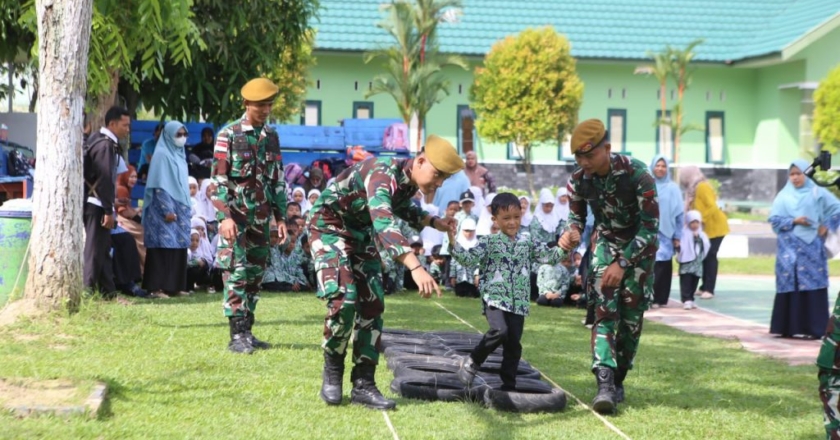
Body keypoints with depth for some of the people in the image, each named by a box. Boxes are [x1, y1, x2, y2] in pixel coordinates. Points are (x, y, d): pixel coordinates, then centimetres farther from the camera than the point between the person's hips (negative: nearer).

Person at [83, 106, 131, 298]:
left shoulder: (98, 140, 16)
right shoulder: (106, 145, -15)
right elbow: (105, 179, -20)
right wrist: (109, 210, -20)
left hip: (94, 203, 10)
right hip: (97, 204, -10)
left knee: (102, 248, 11)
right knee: (96, 249, -7)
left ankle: (108, 291, 15)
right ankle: (89, 291, -5)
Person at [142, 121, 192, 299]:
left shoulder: (179, 155, 16)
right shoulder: (161, 155, -10)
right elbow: (159, 186, -15)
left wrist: (186, 210, 19)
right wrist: (167, 210, -20)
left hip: (180, 209, 9)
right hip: (165, 210, -8)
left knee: (179, 247, 6)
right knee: (164, 247, -10)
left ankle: (175, 286, 10)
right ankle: (157, 287, -10)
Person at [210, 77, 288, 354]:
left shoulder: (271, 137, 11)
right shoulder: (229, 135, -5)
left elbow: (278, 180, 15)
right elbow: (219, 178, -10)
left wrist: (280, 217, 11)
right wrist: (225, 216, -18)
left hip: (261, 216, 6)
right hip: (236, 215, -6)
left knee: (256, 273, 7)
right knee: (236, 272, -9)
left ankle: (247, 331, 14)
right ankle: (236, 336, -8)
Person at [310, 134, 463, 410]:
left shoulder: (410, 180, -7)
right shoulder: (382, 175, -34)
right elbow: (383, 224, -51)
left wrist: (434, 222, 0)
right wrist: (416, 268, -63)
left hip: (361, 232, 8)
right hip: (329, 226, -8)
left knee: (372, 303, 1)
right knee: (343, 299, -21)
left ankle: (363, 384, 6)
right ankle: (332, 371, 1)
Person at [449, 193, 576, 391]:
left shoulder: (527, 244, 11)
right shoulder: (489, 242, 0)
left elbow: (549, 256, 10)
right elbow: (469, 259, -9)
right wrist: (453, 243, -24)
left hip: (518, 303, 4)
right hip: (495, 299, -4)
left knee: (513, 345, 4)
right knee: (499, 331, -28)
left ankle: (508, 386, 13)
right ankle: (472, 362, -6)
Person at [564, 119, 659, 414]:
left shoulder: (636, 174, -29)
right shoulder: (579, 180, -15)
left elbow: (651, 226, -26)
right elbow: (577, 217, 1)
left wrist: (622, 264, -30)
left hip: (639, 247, -2)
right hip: (606, 243, 2)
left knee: (631, 318, 0)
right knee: (605, 311, -15)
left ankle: (618, 381, 15)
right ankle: (605, 384, -25)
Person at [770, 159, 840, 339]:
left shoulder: (817, 193, 4)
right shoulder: (783, 195, 7)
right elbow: (775, 219, 2)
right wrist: (793, 221, -11)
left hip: (811, 247, -1)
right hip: (790, 248, 1)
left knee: (813, 285, -5)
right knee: (790, 285, -1)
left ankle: (814, 328, -3)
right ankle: (788, 327, 3)